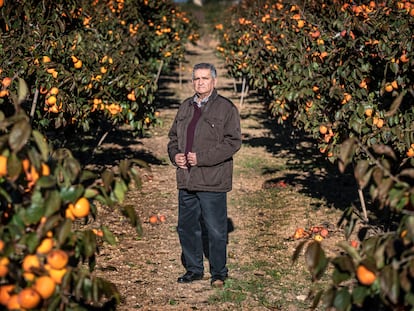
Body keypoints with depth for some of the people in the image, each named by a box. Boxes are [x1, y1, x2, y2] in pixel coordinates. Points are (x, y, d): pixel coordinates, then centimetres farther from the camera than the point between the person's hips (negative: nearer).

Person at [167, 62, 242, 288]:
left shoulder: (226, 108, -5)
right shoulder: (185, 107, 15)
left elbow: (233, 142, -12)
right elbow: (174, 136, 24)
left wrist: (202, 158, -16)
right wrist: (175, 154, 2)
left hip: (212, 183, -6)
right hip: (186, 180, 7)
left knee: (215, 230, 0)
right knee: (187, 227, 13)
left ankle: (218, 272, 14)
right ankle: (194, 269, 27)